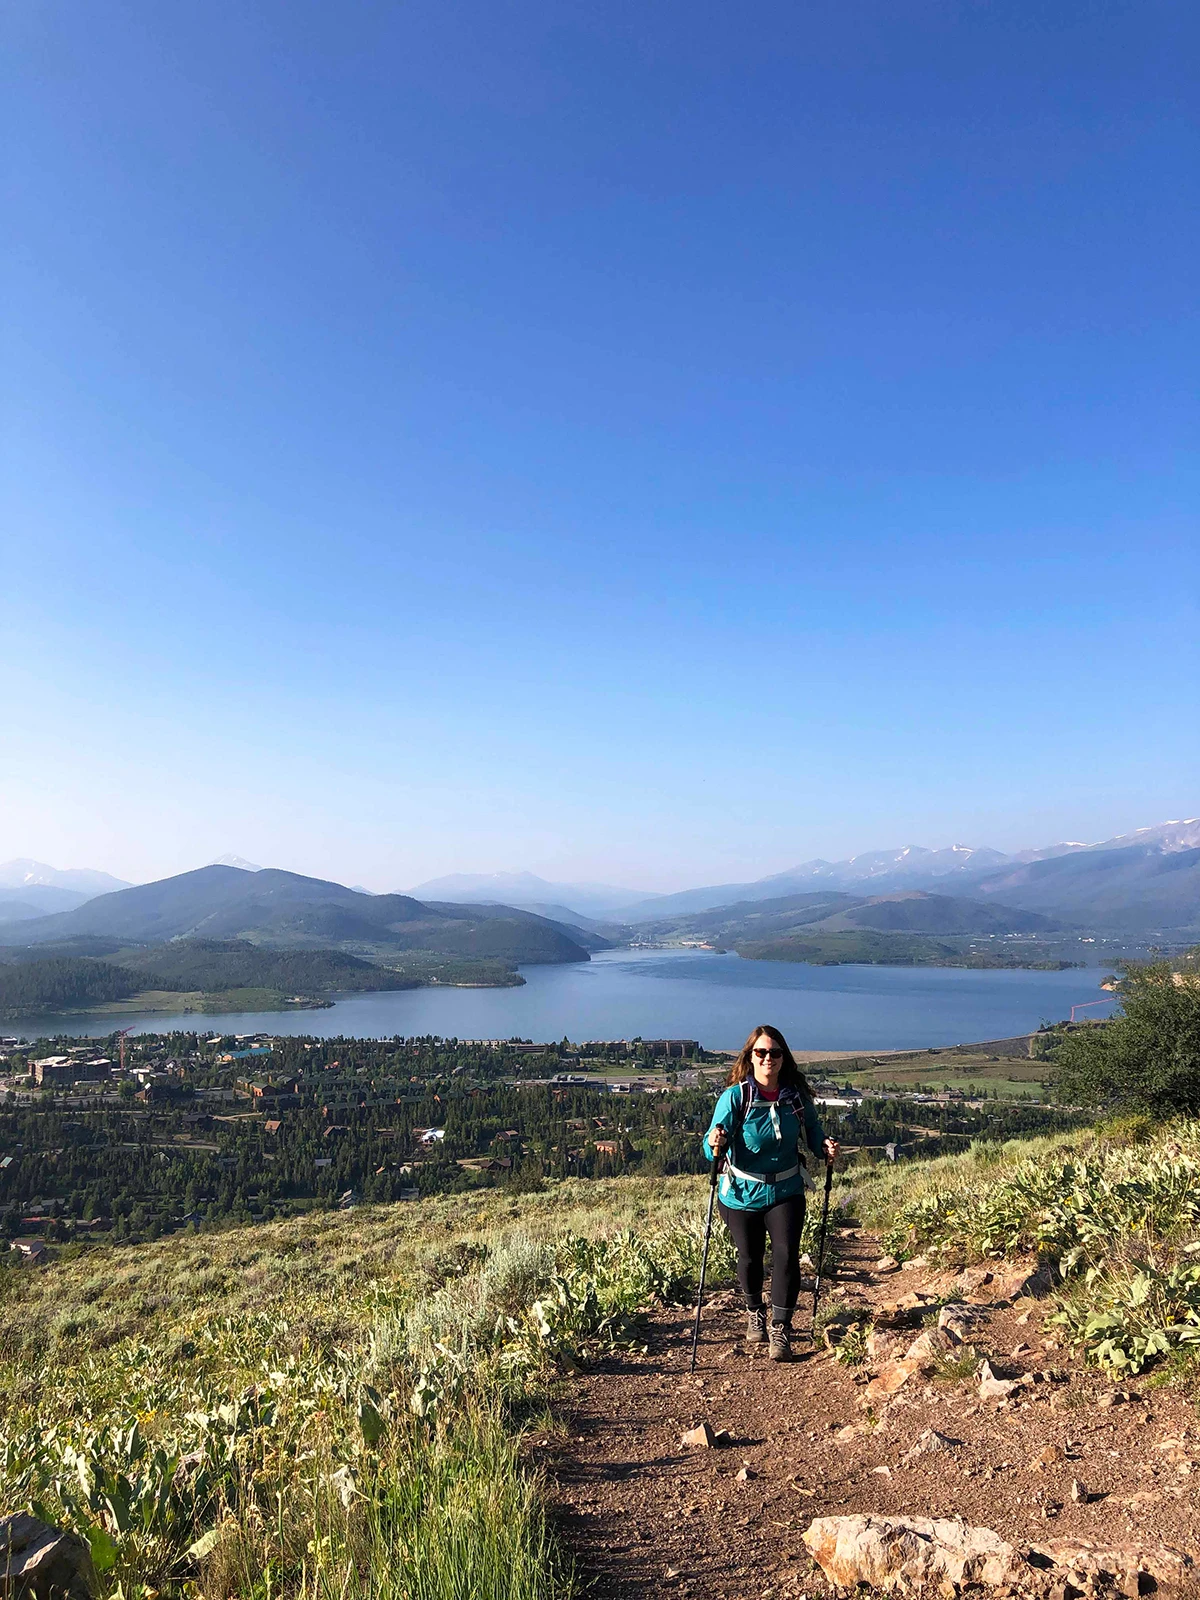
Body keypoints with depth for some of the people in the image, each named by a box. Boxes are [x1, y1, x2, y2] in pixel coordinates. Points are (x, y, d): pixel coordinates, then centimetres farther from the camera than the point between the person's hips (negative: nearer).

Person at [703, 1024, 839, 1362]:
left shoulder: (796, 1095, -7)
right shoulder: (734, 1096, -17)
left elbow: (813, 1130, 10)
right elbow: (714, 1142, -22)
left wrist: (824, 1146, -11)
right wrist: (716, 1142, -45)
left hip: (786, 1192, 2)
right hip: (742, 1194, -1)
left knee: (786, 1255, -10)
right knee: (750, 1258, 13)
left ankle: (780, 1330, 5)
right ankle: (755, 1313, 41)